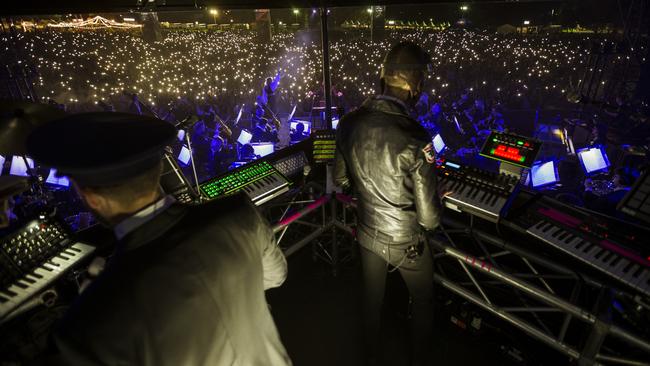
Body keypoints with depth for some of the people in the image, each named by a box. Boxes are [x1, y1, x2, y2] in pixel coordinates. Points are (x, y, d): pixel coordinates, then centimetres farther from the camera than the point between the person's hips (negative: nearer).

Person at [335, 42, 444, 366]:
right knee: (423, 301, 25)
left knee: (371, 297, 26)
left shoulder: (348, 123, -15)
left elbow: (341, 179, 1)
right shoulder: (415, 139, -31)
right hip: (405, 241, -4)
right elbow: (429, 219, -23)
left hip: (367, 233, 5)